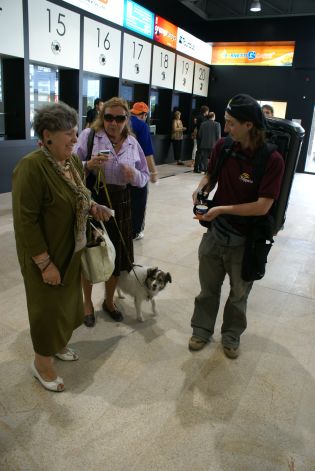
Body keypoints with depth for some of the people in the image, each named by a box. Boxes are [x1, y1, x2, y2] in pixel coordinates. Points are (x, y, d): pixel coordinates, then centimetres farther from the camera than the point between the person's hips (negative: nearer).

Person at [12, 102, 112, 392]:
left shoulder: (74, 162, 2)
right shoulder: (31, 167, -23)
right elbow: (25, 221, -23)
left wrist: (92, 208, -5)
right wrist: (45, 263, -22)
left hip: (71, 249, 8)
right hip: (45, 254, -7)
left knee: (66, 300, 21)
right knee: (47, 306, 8)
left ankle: (57, 344, 45)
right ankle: (42, 362, 30)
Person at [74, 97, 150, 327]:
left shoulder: (133, 143, 5)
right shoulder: (88, 135, -6)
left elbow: (145, 177, 9)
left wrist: (134, 175, -13)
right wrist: (89, 165, -25)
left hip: (120, 205, 3)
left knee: (117, 255, 13)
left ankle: (109, 301, 39)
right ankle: (88, 302, 35)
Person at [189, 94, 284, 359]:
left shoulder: (272, 160, -20)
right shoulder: (223, 146, -7)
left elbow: (262, 207, -23)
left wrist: (222, 209, -22)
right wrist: (201, 186, -10)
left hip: (245, 241, -3)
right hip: (215, 233, 3)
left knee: (238, 294, 18)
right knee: (208, 288, 18)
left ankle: (231, 336, 42)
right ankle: (202, 330, 41)